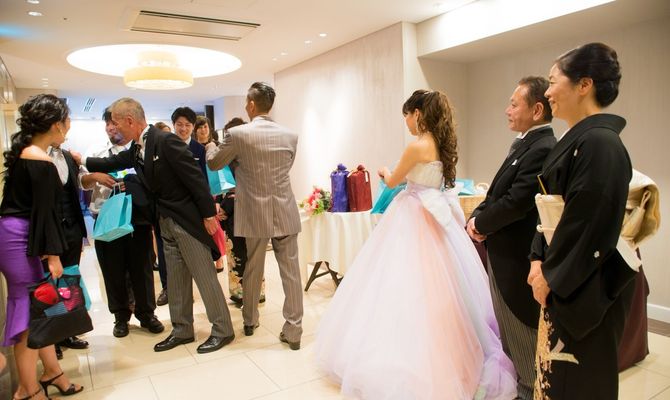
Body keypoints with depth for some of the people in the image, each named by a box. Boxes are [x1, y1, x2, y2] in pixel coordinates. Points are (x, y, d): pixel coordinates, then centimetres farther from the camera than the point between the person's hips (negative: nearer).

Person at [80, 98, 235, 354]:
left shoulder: (166, 140, -18)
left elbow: (195, 177, -20)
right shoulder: (137, 149, 9)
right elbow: (113, 163, 25)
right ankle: (182, 331, 29)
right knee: (176, 280, 15)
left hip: (188, 219, -9)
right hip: (167, 222, 9)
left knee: (205, 276, 0)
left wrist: (209, 214, -20)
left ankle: (222, 330, 13)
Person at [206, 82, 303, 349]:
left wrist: (211, 146, 30)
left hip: (255, 215, -1)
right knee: (290, 272, 6)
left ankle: (250, 321, 36)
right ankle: (293, 331, 12)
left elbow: (214, 163, 7)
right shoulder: (290, 135, 1)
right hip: (285, 213, 2)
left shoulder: (238, 134, -9)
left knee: (252, 272, 16)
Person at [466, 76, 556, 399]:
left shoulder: (543, 149, -21)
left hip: (517, 257, -10)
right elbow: (498, 193, 11)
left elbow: (515, 203, -26)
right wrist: (477, 217, -5)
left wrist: (480, 223, -11)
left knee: (523, 329, 8)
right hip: (506, 252, 10)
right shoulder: (525, 144, 11)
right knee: (510, 323, 22)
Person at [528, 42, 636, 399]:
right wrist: (539, 261, 4)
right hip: (561, 280, 9)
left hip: (584, 289, -9)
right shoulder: (576, 139, 9)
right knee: (555, 369, 21)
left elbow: (589, 224, -23)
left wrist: (550, 276, -13)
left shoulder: (600, 143, -21)